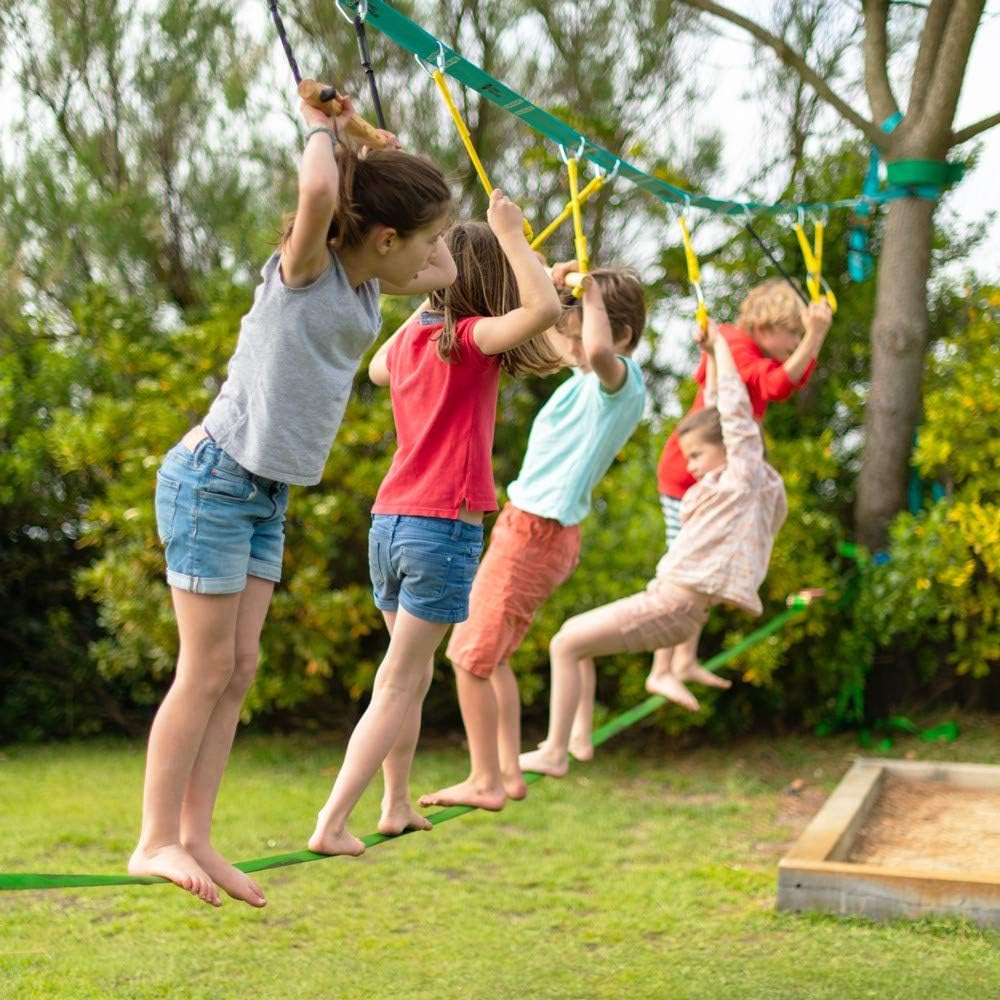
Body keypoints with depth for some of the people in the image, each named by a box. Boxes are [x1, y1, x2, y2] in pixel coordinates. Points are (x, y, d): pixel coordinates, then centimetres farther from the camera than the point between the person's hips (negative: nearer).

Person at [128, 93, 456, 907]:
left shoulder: (369, 285, 8)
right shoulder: (304, 268, -15)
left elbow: (447, 275, 27)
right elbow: (318, 190, -35)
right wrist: (322, 129, -16)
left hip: (266, 496, 8)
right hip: (212, 479, -8)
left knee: (239, 669, 6)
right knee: (207, 670, -5)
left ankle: (195, 839, 11)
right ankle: (156, 841, 4)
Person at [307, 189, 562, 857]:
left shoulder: (411, 339, 9)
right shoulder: (467, 339, -12)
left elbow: (377, 369, 35)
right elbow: (545, 308, -30)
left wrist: (429, 304, 34)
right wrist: (512, 235, -17)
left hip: (389, 523, 7)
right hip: (446, 529, -7)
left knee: (412, 673, 22)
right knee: (398, 684, -1)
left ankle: (398, 806, 33)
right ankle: (332, 824, -5)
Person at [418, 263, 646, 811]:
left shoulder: (620, 378, -16)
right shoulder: (592, 377, 11)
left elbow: (598, 349, -42)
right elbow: (543, 328, 27)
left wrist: (591, 291, -25)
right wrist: (554, 283, 9)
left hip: (535, 532, -10)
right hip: (529, 524, 10)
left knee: (470, 656, -4)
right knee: (488, 653, 18)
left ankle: (485, 781, 4)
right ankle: (507, 773, 23)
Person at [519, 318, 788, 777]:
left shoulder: (745, 477, -7)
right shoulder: (729, 482, 17)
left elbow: (735, 408, -8)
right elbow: (714, 414, 27)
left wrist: (720, 344, 3)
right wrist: (710, 356, 25)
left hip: (673, 605, -10)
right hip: (666, 597, 10)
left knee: (566, 644, -9)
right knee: (572, 634, 20)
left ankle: (553, 753, -9)